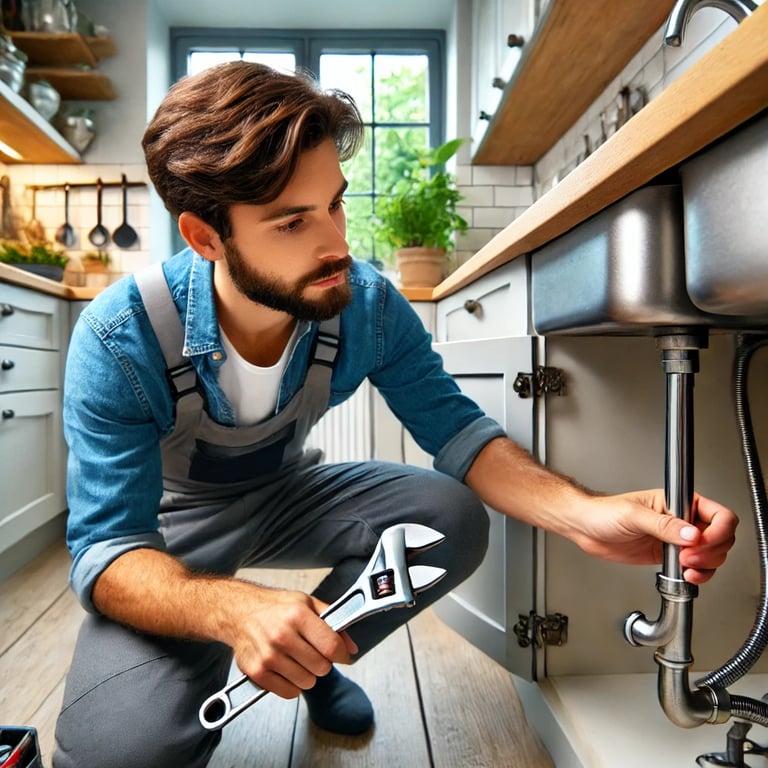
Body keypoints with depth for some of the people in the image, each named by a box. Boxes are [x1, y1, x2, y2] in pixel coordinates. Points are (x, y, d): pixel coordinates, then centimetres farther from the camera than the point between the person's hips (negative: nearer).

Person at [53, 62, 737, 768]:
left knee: (453, 520, -22)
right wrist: (235, 610, -48)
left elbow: (454, 427, -15)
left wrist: (583, 513, -33)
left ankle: (313, 660, 5)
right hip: (169, 529, -2)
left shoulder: (369, 306, -20)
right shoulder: (120, 340, -29)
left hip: (287, 491, 3)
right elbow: (106, 549, -27)